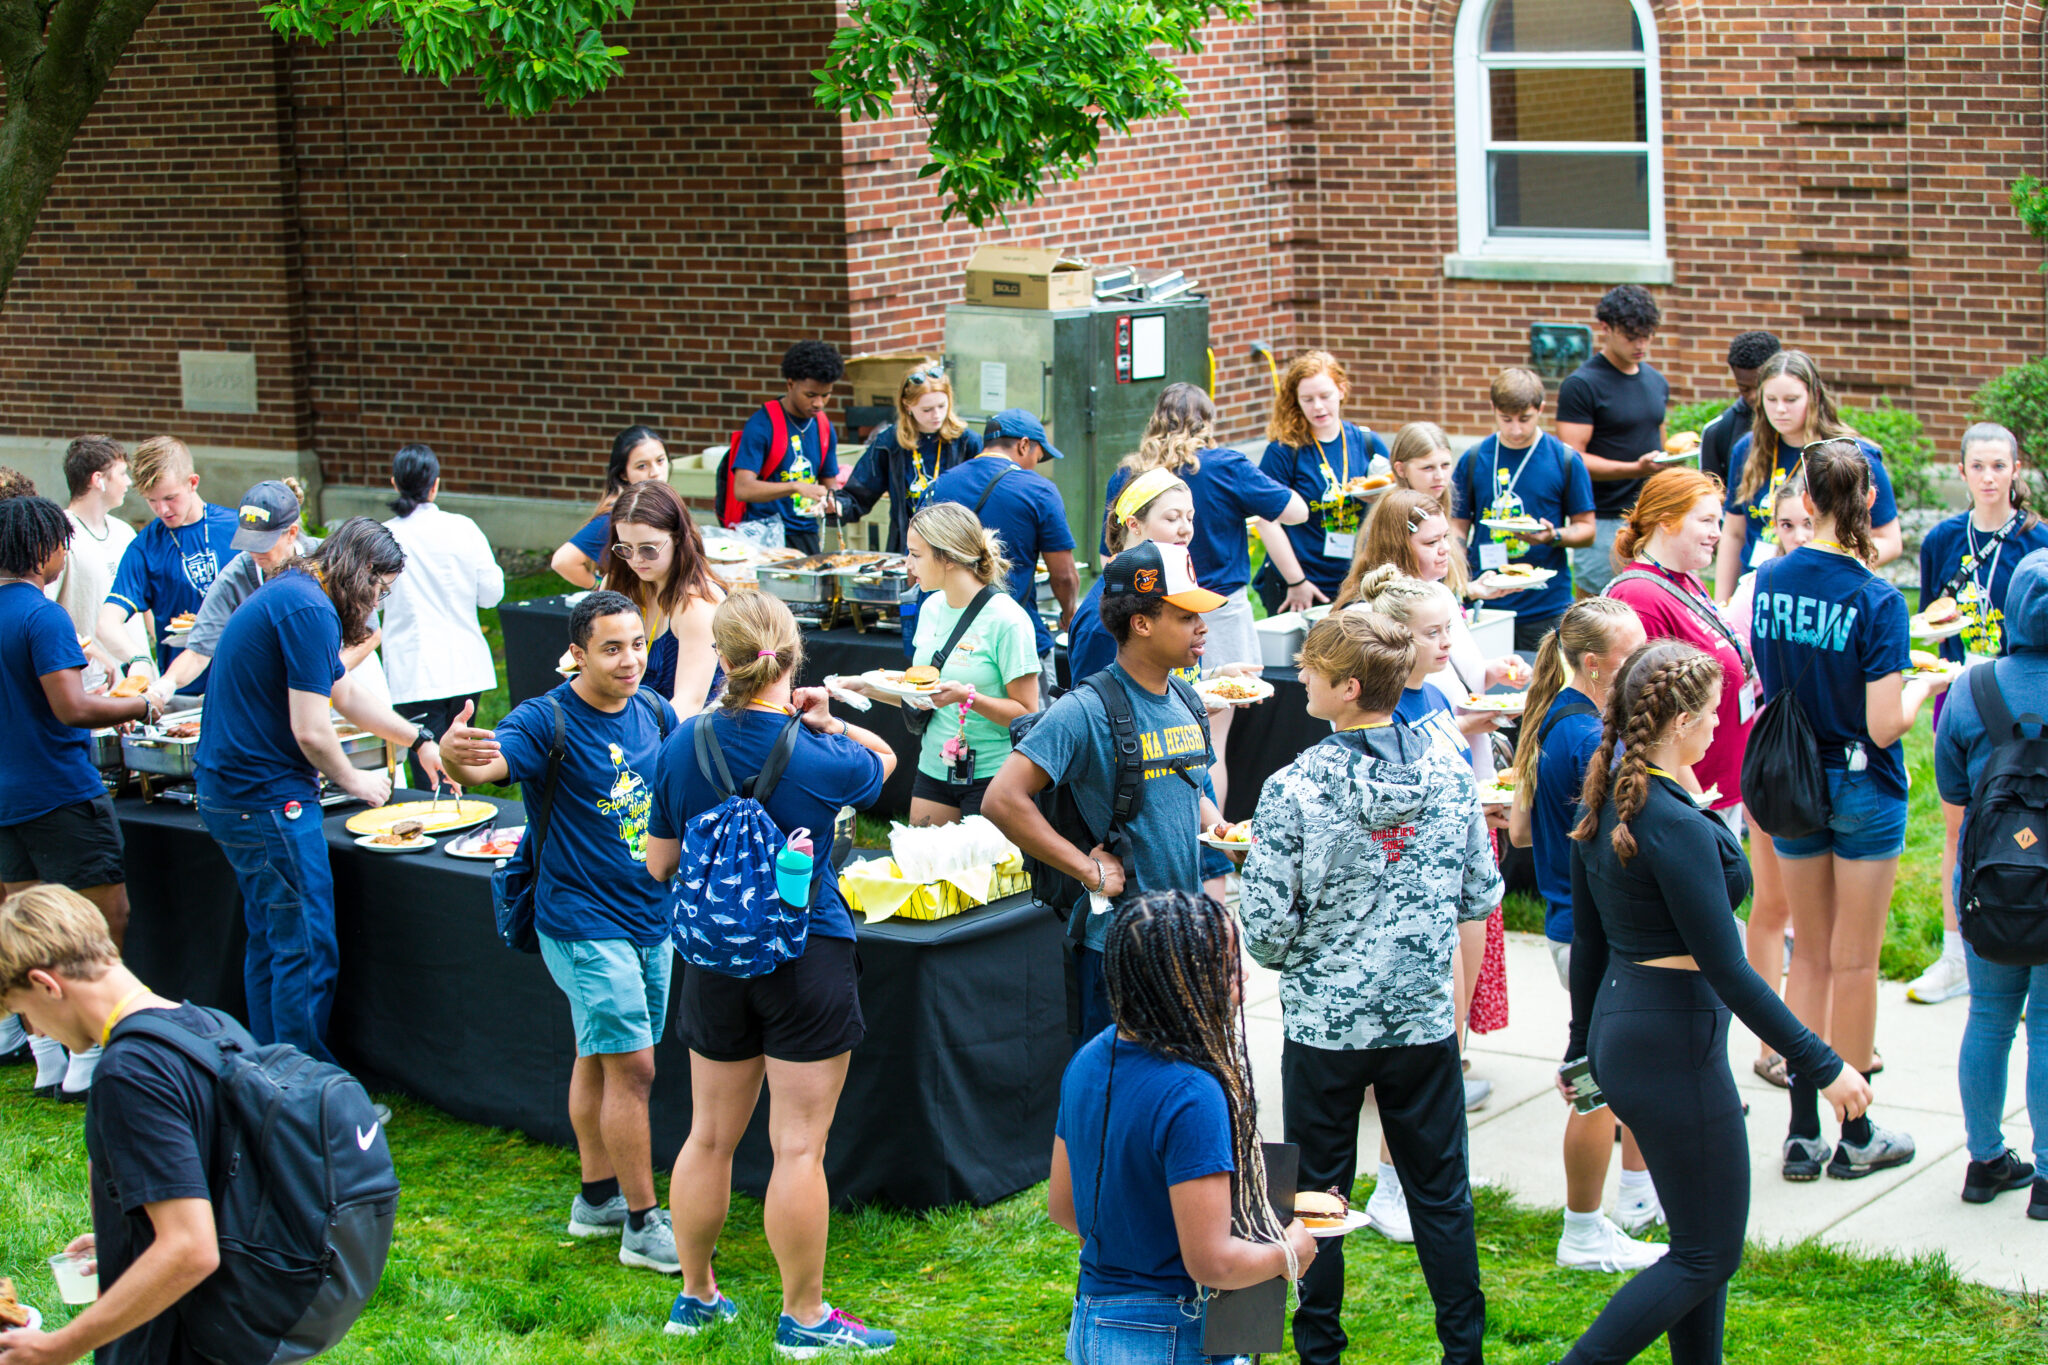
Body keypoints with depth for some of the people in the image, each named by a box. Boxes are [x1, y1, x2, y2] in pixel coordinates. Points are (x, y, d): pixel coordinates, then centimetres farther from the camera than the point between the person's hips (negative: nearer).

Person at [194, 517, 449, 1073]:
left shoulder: (290, 594, 15)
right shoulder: (308, 610, -18)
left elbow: (347, 691, 26)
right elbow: (310, 730, -20)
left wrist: (419, 740, 27)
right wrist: (355, 781, -3)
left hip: (229, 791, 11)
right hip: (267, 798, -11)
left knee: (270, 940, 18)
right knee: (307, 949, -6)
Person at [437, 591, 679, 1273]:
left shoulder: (652, 712, 4)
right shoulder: (548, 720, -16)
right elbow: (484, 765, -33)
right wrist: (453, 752, -58)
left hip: (650, 915, 7)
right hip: (585, 923, -7)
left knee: (600, 1058, 18)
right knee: (631, 1068, -7)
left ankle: (597, 1198, 29)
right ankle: (643, 1227, 1)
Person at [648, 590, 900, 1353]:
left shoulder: (684, 745, -5)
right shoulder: (817, 757, -14)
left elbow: (658, 865, 3)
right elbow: (882, 760, 9)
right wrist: (827, 721, 14)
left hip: (715, 961, 4)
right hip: (808, 958, -4)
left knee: (710, 1135, 15)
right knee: (799, 1145, 2)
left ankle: (696, 1296, 28)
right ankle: (803, 1317, 9)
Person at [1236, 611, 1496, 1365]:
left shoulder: (1294, 788, -16)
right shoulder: (1448, 774, -5)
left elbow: (1266, 927, -15)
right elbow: (1483, 895, 1)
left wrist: (1291, 955, 6)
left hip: (1324, 1021, -3)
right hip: (1425, 1019, 3)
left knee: (1318, 1191, 12)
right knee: (1441, 1190, 13)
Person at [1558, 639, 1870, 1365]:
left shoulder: (1601, 804, 4)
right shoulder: (1677, 827, -22)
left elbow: (1586, 942, 12)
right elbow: (1727, 970, -21)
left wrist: (1583, 1046, 22)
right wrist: (1823, 1066, -15)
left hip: (1618, 1032, 9)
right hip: (1675, 1043, -9)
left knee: (1703, 1240, 18)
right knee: (1709, 1254, 3)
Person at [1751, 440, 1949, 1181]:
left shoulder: (1770, 581, -4)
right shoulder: (1876, 601, -19)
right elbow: (1885, 726, -19)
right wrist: (1926, 684, 0)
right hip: (1863, 788, -4)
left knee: (1810, 957, 14)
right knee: (1855, 964, 6)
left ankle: (1802, 1132, 16)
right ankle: (1855, 1134, 16)